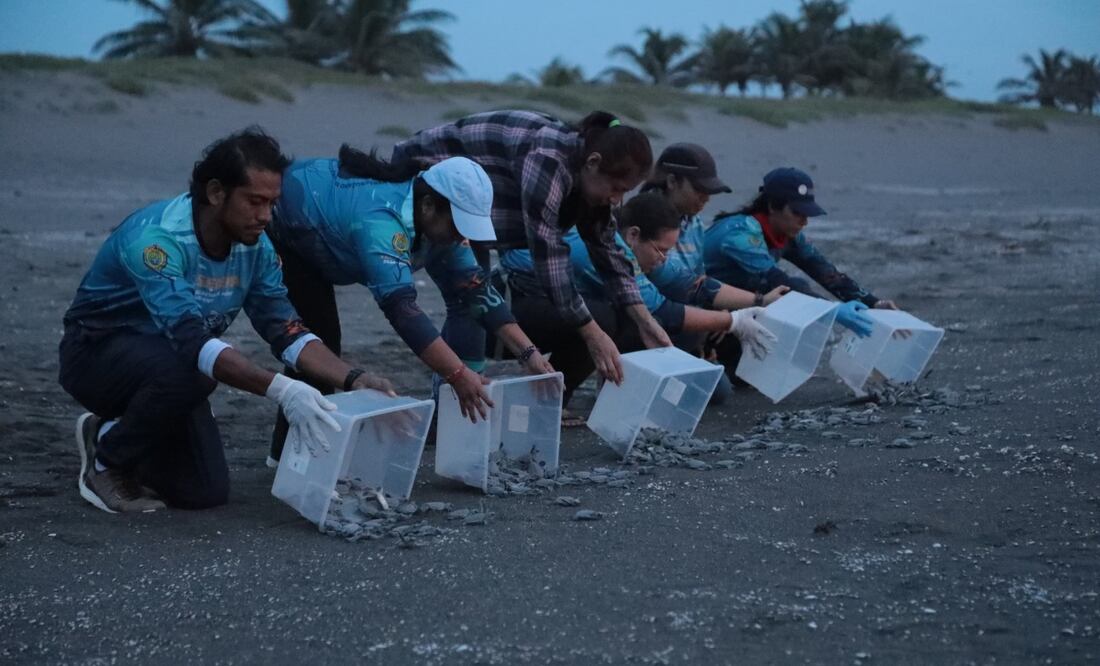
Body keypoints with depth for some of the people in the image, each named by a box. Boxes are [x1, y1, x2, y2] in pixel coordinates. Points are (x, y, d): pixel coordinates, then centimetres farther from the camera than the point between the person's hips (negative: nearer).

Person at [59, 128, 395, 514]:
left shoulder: (255, 246, -10)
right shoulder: (155, 238, -33)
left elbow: (287, 332, -8)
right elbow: (191, 339, -43)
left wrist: (353, 379, -24)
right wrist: (281, 390, -52)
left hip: (168, 363, 7)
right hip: (97, 351, -7)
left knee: (206, 493, -4)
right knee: (186, 373, -37)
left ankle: (111, 433, 22)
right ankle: (105, 464, -9)